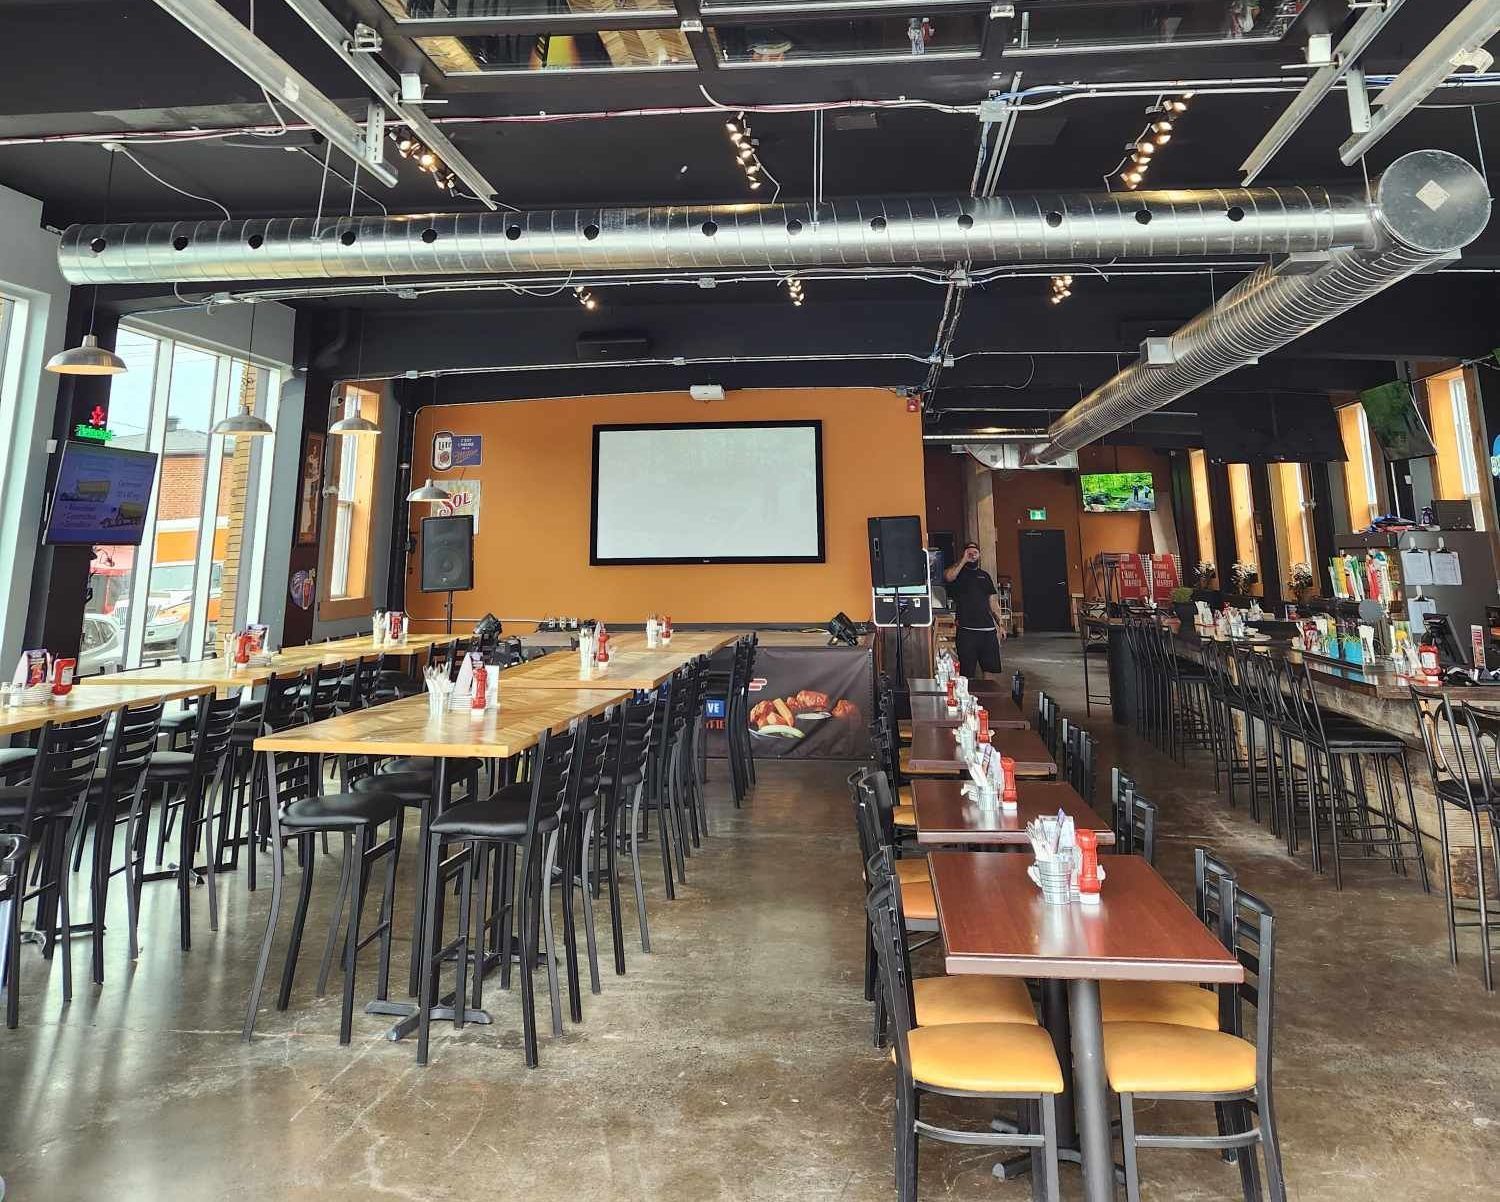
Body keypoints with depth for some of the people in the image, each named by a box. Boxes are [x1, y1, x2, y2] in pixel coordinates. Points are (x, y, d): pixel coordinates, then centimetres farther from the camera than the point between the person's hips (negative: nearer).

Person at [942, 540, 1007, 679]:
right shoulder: (958, 572, 5)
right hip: (967, 630, -4)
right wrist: (964, 560, -11)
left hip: (988, 629, 4)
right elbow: (948, 577, -21)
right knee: (967, 673, -3)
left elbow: (993, 601, 18)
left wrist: (1000, 623, 11)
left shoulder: (984, 575, 18)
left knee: (993, 669, 5)